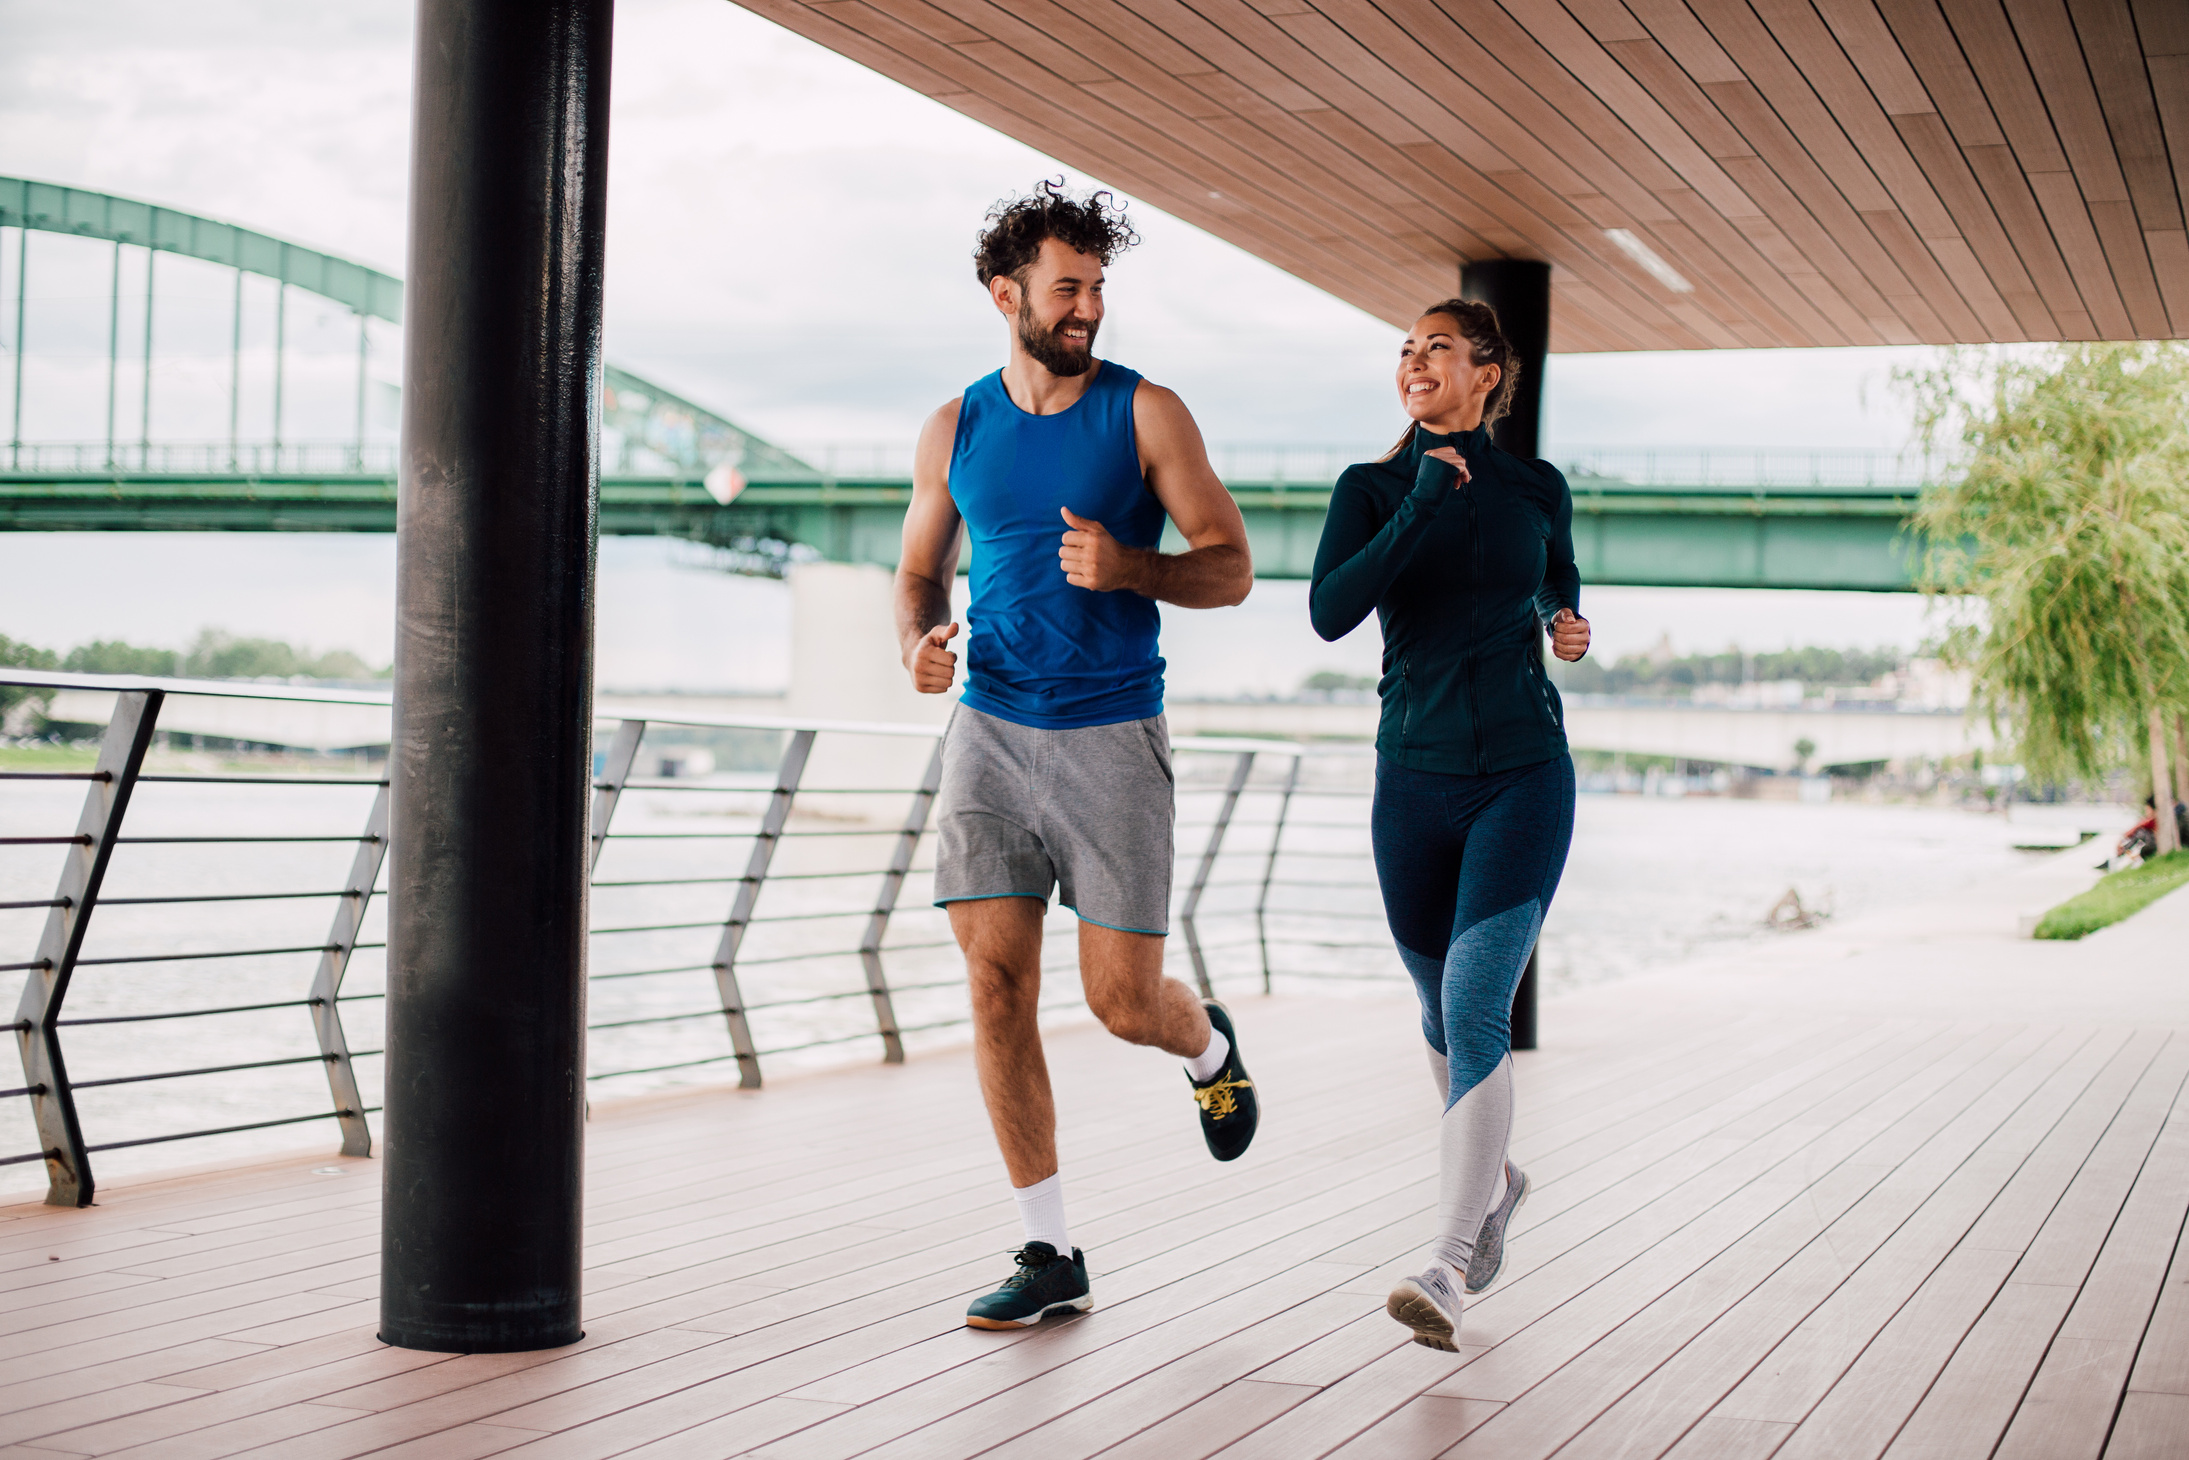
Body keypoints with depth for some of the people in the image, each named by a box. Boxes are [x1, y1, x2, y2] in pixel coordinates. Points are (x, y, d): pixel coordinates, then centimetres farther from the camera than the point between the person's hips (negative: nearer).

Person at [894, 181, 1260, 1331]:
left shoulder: (1145, 414, -3)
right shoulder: (955, 429, 6)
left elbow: (1230, 570, -3)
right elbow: (919, 570, 16)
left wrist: (1128, 566, -22)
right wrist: (919, 642, -7)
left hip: (1113, 736, -3)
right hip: (989, 729, 3)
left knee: (1123, 999, -3)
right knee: (996, 985, -4)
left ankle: (1209, 1047, 36)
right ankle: (1050, 1257, 5)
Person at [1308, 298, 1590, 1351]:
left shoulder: (1535, 490, 3)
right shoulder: (1370, 490, 1)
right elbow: (1329, 613, -16)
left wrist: (1568, 626, 2)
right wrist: (1423, 505, -20)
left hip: (1524, 778, -2)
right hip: (1415, 781, 2)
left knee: (1475, 1008, -16)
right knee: (1443, 1009, 15)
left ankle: (1448, 1268, -19)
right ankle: (1495, 1179, 43)